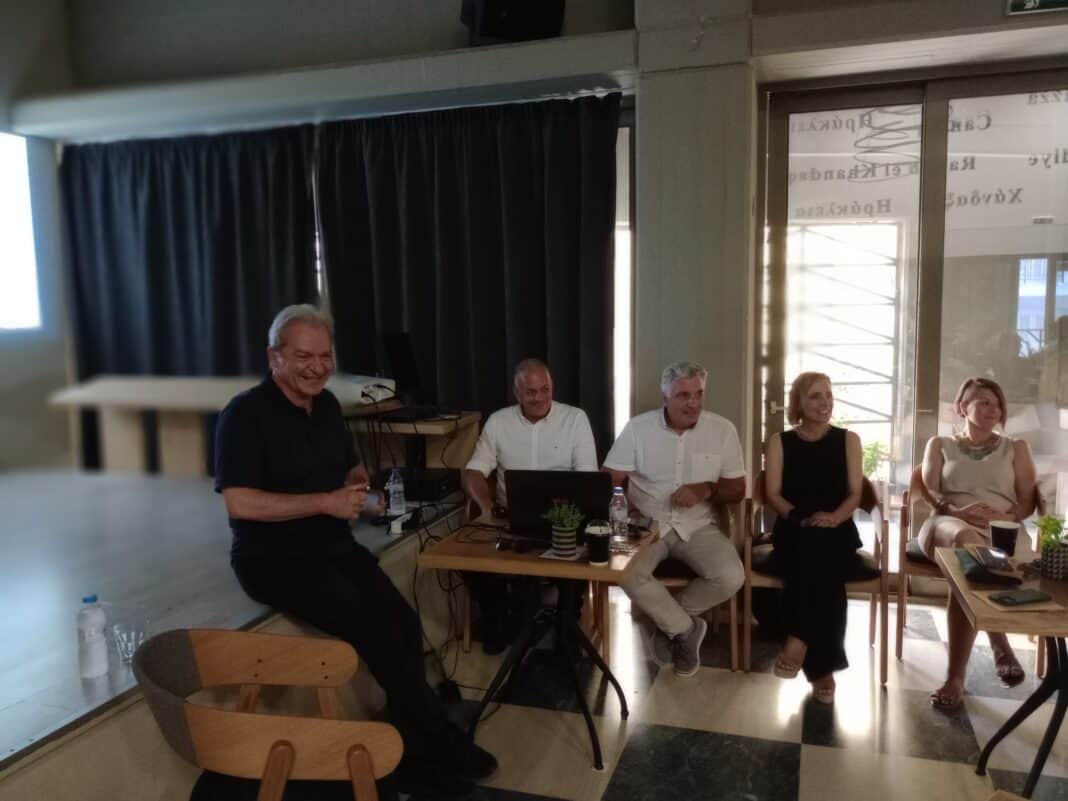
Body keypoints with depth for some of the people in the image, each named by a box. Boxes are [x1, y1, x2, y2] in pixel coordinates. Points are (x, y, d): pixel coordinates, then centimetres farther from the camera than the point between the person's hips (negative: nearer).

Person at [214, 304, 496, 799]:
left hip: (335, 547, 7)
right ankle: (441, 742, -1)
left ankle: (416, 758, 2)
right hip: (275, 559, -7)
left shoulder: (326, 405, 9)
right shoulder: (245, 414, -12)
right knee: (379, 633, -21)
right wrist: (326, 502, -21)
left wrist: (358, 483, -3)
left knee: (406, 627, -13)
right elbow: (240, 503, -21)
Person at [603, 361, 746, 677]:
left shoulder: (722, 430, -2)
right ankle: (685, 629, -2)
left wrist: (706, 489, -17)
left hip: (698, 527, 1)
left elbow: (737, 490, 4)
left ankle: (669, 623, 3)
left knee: (731, 577, -26)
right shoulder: (637, 428, -4)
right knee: (626, 572, -30)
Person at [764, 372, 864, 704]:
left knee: (819, 546, -35)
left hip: (838, 534, 0)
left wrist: (833, 517, -17)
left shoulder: (848, 440, 12)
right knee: (814, 554, -34)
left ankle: (798, 641, -29)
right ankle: (822, 667, -30)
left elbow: (854, 494, 5)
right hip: (793, 535, 0)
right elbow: (772, 493, 1)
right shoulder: (780, 442, 10)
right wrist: (802, 518, -18)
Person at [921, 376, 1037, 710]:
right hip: (948, 525, -1)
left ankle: (956, 676, -36)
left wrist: (1007, 517, -9)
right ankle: (1000, 645, -38)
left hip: (1002, 531, 1)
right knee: (965, 540, -43)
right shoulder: (940, 445, 22)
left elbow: (1028, 501, 14)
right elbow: (930, 493, 8)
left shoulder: (1015, 448, 24)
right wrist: (955, 511, -14)